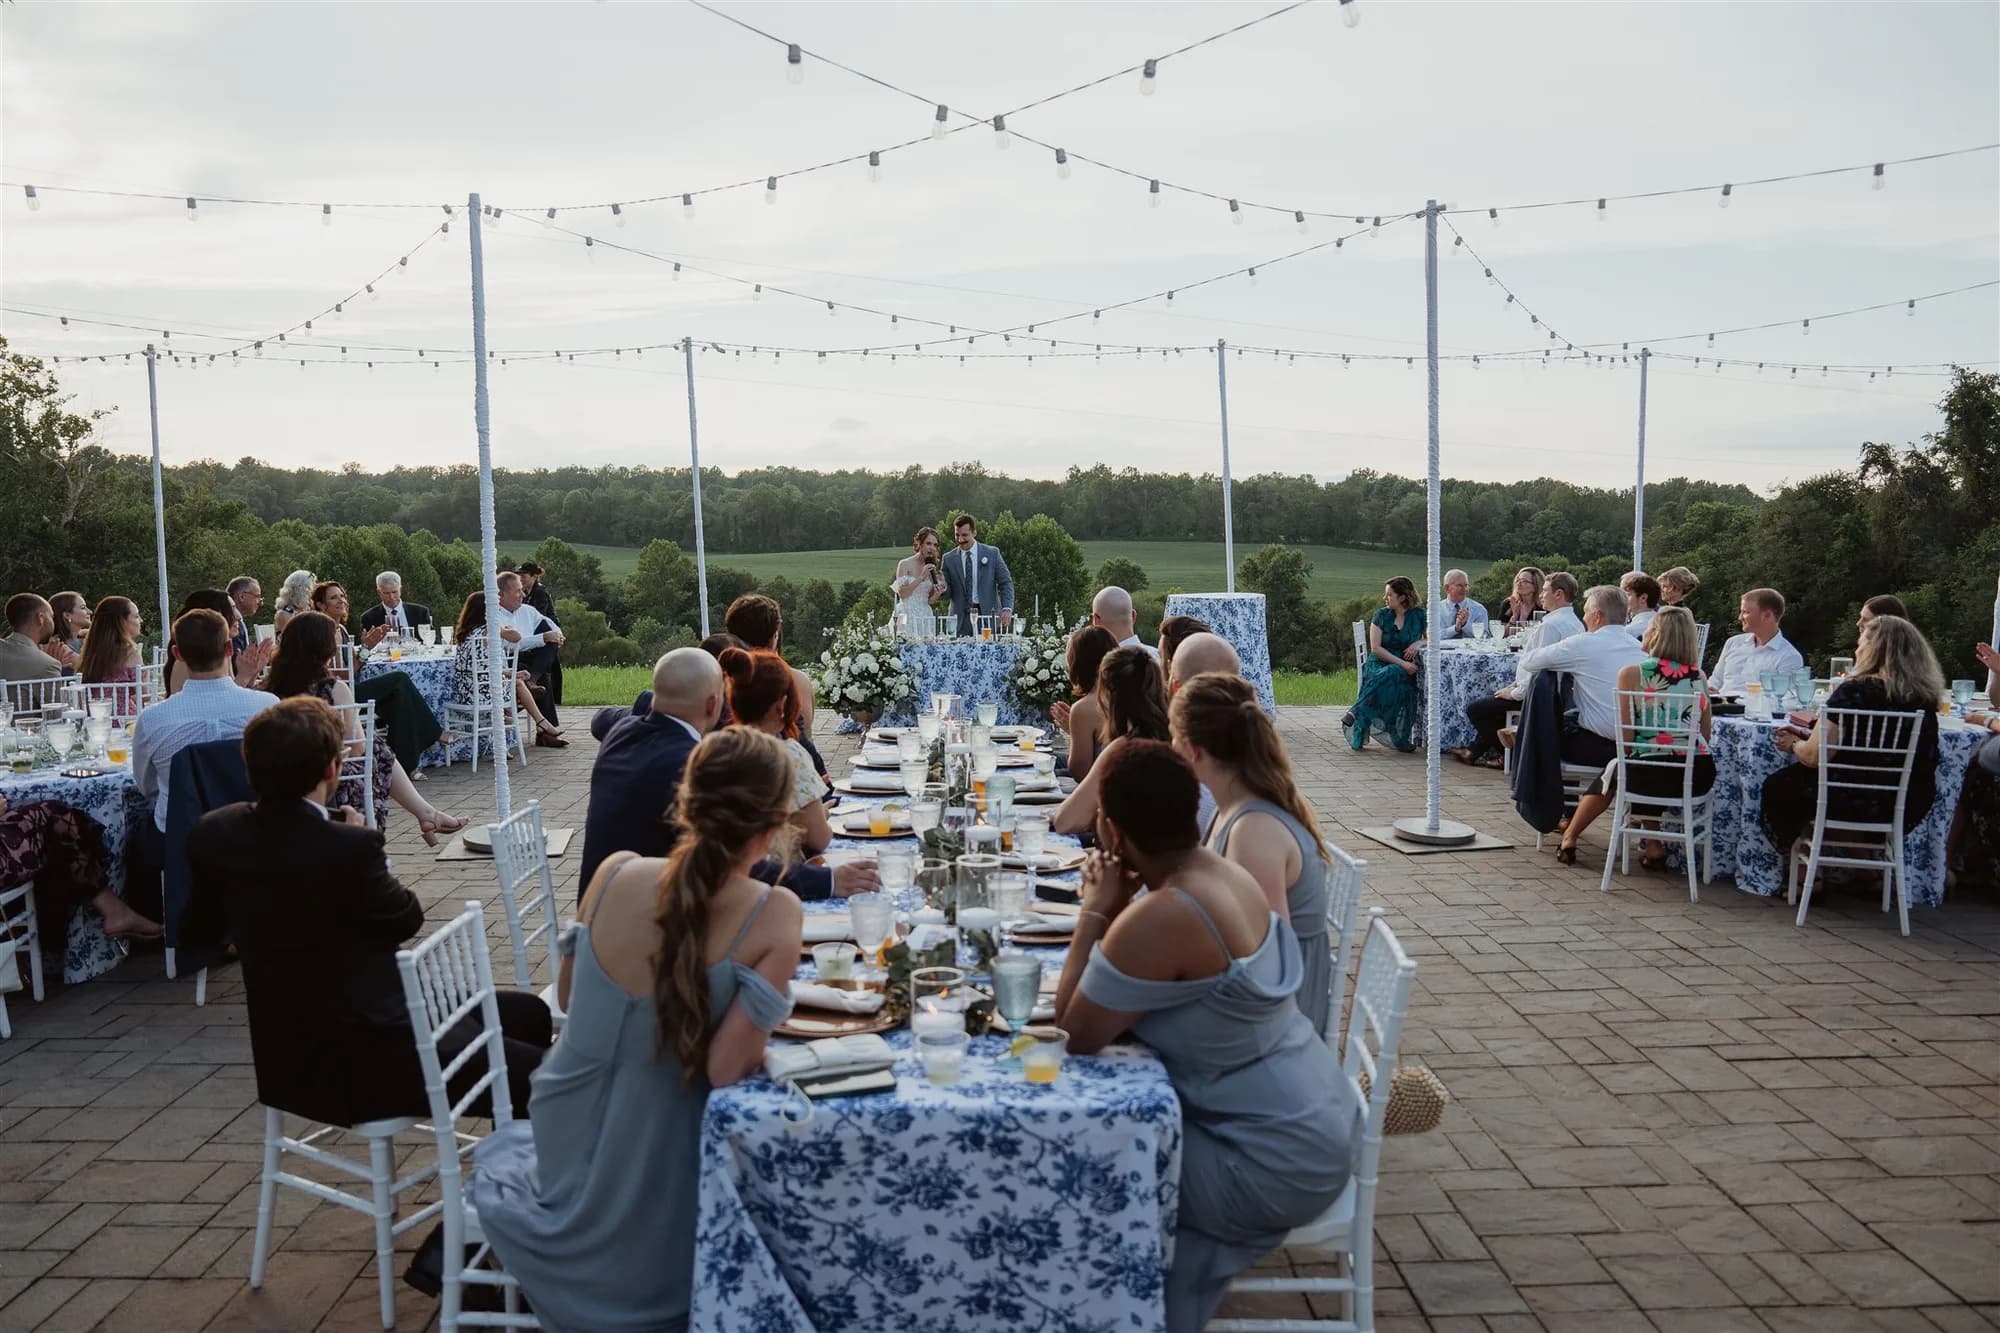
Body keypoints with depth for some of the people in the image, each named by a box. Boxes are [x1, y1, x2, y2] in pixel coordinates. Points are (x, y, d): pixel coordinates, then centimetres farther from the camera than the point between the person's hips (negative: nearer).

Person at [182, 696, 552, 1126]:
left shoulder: (213, 833, -3)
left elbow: (196, 934, 14)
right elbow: (406, 919, -7)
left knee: (529, 1013, 19)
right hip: (361, 1065, -9)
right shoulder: (348, 848, -26)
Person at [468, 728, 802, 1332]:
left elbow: (567, 995, 2)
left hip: (570, 1148, 4)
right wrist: (754, 1019, -6)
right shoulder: (774, 915, -27)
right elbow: (726, 1071, -26)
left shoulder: (615, 873, -15)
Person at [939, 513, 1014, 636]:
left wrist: (1007, 609, -12)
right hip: (961, 619, 1)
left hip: (987, 615, -1)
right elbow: (948, 592, 10)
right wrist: (943, 587, -14)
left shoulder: (992, 553, 4)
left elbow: (1006, 583, 2)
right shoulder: (949, 559, 8)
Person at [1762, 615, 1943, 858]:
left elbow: (1813, 756, -15)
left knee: (1778, 786, 18)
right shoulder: (1924, 695, 0)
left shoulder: (1854, 691, -18)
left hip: (1857, 804, -7)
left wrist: (1793, 744, 7)